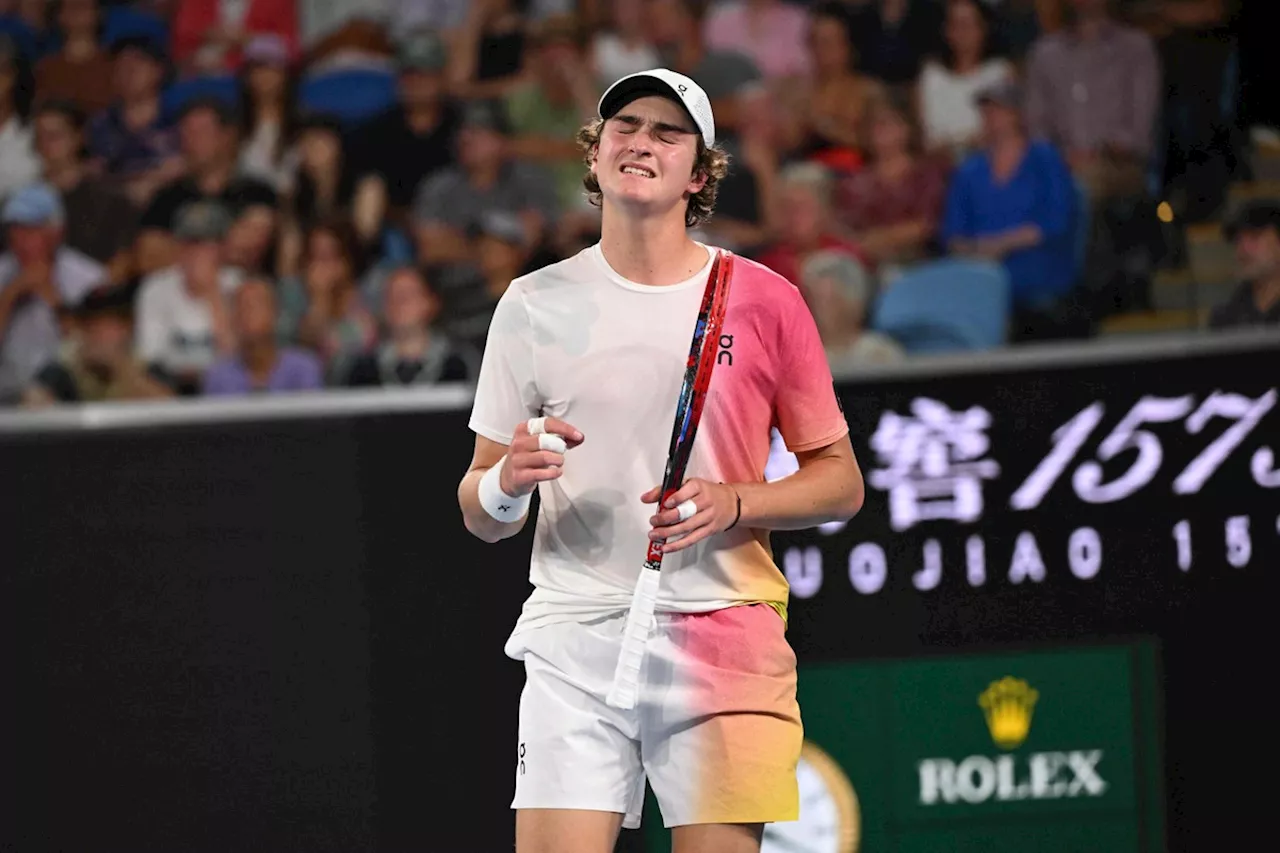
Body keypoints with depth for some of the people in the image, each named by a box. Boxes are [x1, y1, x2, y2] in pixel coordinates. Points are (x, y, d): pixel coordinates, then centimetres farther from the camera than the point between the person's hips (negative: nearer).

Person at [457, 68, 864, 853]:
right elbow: (481, 516, 11)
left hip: (723, 638, -1)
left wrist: (732, 505, -11)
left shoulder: (762, 300, 3)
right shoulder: (535, 305, 7)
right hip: (575, 646, 1)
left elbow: (840, 481, 7)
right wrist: (506, 482, -13)